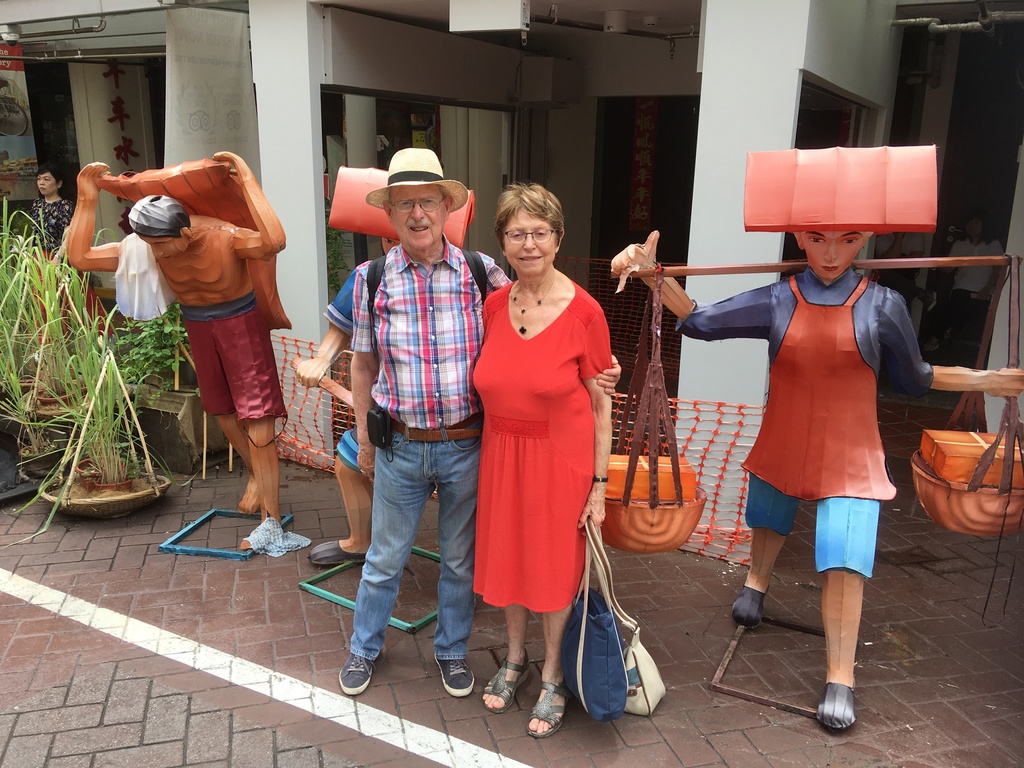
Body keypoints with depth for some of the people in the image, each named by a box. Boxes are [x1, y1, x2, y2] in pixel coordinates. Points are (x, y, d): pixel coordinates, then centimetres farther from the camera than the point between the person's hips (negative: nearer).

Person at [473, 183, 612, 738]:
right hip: (501, 453, 4)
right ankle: (515, 658, 43)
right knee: (507, 557, 17)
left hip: (561, 457, -4)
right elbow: (488, 386, 9)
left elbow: (600, 404, -9)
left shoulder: (584, 312, -14)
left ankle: (552, 676, 35)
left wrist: (599, 483, -9)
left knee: (555, 565, 11)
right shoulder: (492, 306, -2)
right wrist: (485, 453, 9)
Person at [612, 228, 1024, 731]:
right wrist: (653, 273, -20)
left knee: (844, 561, -9)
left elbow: (914, 379, 5)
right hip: (781, 447, 2)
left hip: (849, 458, -2)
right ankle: (756, 582, 57)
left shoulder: (882, 306, -9)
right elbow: (699, 321, -7)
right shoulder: (777, 302, -8)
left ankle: (840, 679, 8)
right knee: (769, 518, 26)